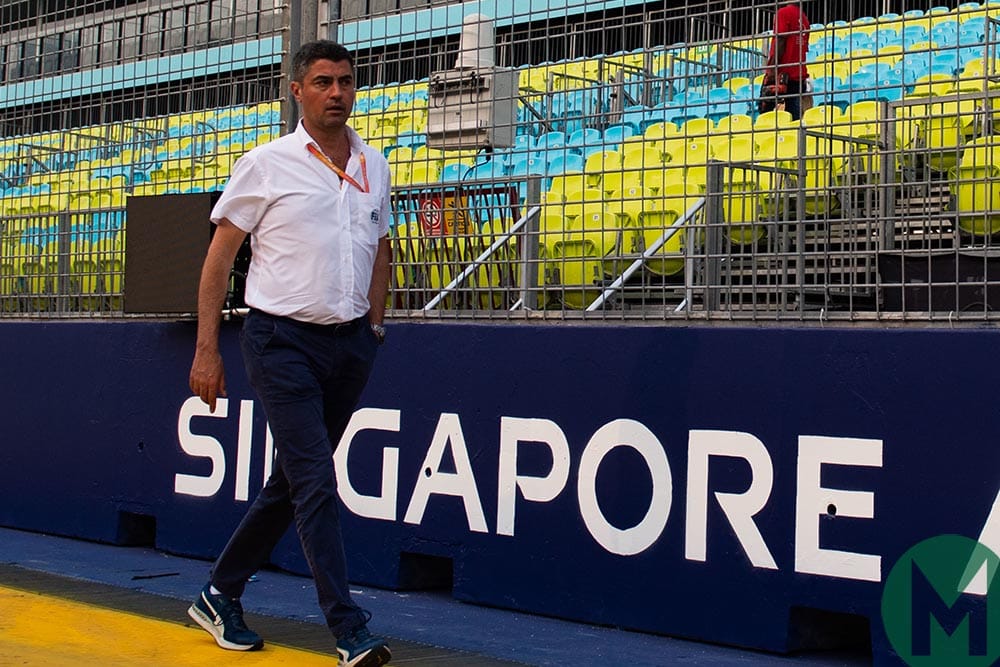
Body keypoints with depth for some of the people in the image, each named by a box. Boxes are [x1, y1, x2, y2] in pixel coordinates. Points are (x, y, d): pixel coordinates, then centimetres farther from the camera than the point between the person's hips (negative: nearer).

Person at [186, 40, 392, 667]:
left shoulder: (374, 166, 10)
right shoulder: (267, 164, -4)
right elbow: (221, 252, -2)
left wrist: (375, 321, 15)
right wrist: (207, 349, -6)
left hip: (351, 343, 5)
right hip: (282, 340, -5)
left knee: (293, 480, 12)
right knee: (316, 482, -12)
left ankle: (221, 596, 27)